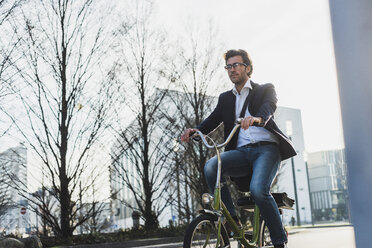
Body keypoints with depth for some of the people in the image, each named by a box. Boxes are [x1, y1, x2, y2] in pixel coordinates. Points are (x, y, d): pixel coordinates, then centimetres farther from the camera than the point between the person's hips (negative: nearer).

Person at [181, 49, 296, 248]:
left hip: (266, 148, -4)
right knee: (211, 166, -27)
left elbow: (269, 107, -11)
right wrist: (194, 131, -13)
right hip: (241, 152, 4)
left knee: (258, 190, -29)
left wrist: (257, 118, -36)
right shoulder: (225, 98, 24)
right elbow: (213, 120, 10)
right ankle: (230, 220, -16)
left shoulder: (265, 89, 12)